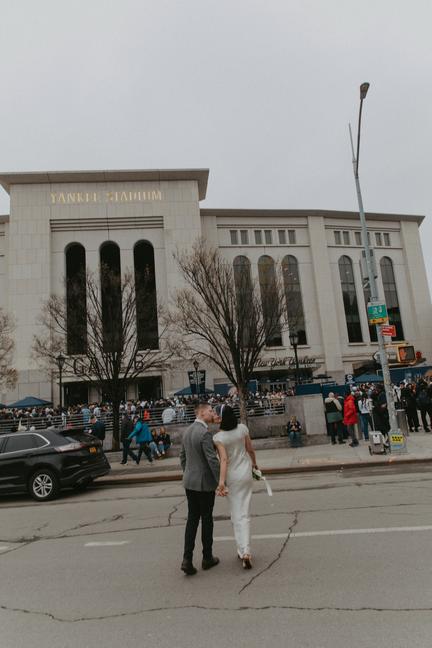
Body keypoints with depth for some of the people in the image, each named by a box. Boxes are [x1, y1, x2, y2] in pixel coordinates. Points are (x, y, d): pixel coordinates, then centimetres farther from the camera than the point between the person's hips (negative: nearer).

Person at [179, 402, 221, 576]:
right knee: (207, 519, 8)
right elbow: (212, 460, -23)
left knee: (192, 519, 11)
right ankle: (207, 558, 22)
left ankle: (187, 559, 6)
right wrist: (220, 483, -18)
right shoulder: (205, 433, -20)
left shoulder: (187, 431, 7)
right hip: (205, 483, -7)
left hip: (189, 482, 7)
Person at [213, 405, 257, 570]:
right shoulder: (242, 428, -6)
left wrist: (221, 480, -30)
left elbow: (224, 459, -26)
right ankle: (245, 550, 16)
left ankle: (244, 551, 5)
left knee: (237, 515, 7)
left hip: (232, 477, -3)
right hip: (246, 473, 3)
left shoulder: (218, 437, -17)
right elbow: (250, 449, 3)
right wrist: (254, 463, 20)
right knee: (245, 514, 12)